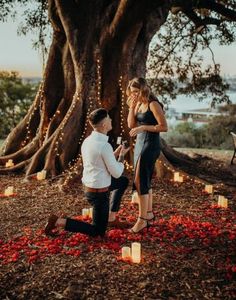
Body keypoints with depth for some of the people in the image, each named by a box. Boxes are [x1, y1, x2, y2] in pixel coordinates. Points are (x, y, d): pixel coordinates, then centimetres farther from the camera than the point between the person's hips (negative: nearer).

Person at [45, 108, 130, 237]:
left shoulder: (88, 141, 0)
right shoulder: (105, 146, -28)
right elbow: (116, 173, -18)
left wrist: (115, 153, 8)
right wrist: (122, 155, -3)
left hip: (89, 185, 9)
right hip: (99, 193, -8)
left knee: (124, 181, 26)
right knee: (97, 231, 8)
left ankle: (111, 216, 29)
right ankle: (58, 222, -1)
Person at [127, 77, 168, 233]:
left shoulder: (153, 104, -14)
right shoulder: (139, 104, 10)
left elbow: (164, 127, -17)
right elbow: (131, 125, 6)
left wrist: (143, 127, -21)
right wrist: (132, 107, -3)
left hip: (150, 145, -9)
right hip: (140, 143, 9)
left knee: (140, 182, -9)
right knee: (145, 181, 14)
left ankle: (142, 219, -2)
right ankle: (149, 213, 26)